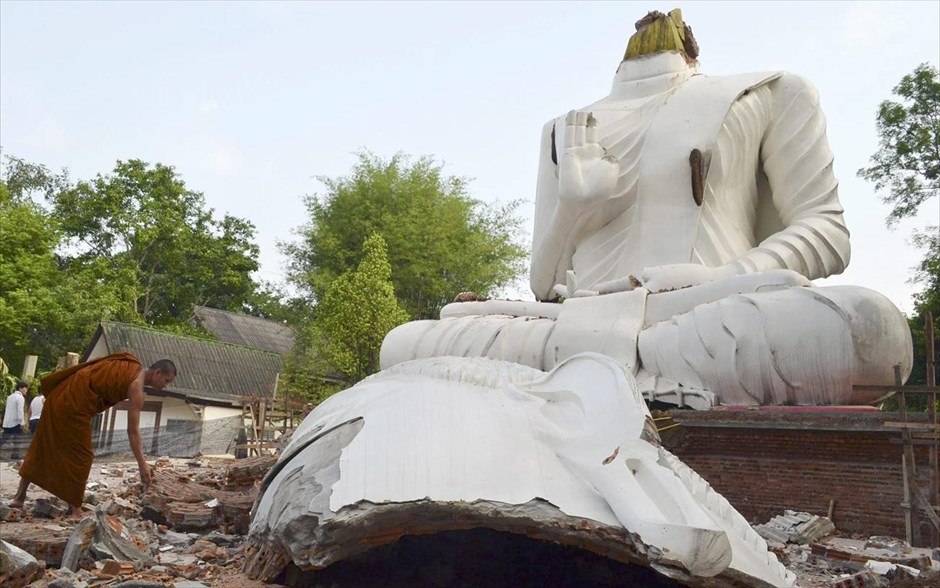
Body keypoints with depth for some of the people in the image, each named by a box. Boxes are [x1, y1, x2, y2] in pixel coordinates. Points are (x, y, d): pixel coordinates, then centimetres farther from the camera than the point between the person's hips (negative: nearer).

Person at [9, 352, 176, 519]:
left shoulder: (132, 364, 10)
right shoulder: (136, 388, -13)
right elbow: (133, 430, -13)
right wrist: (142, 465, -11)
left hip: (61, 395, 9)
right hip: (73, 405, -9)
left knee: (41, 448, 18)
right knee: (80, 455, 2)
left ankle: (20, 495, 29)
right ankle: (76, 509, 10)